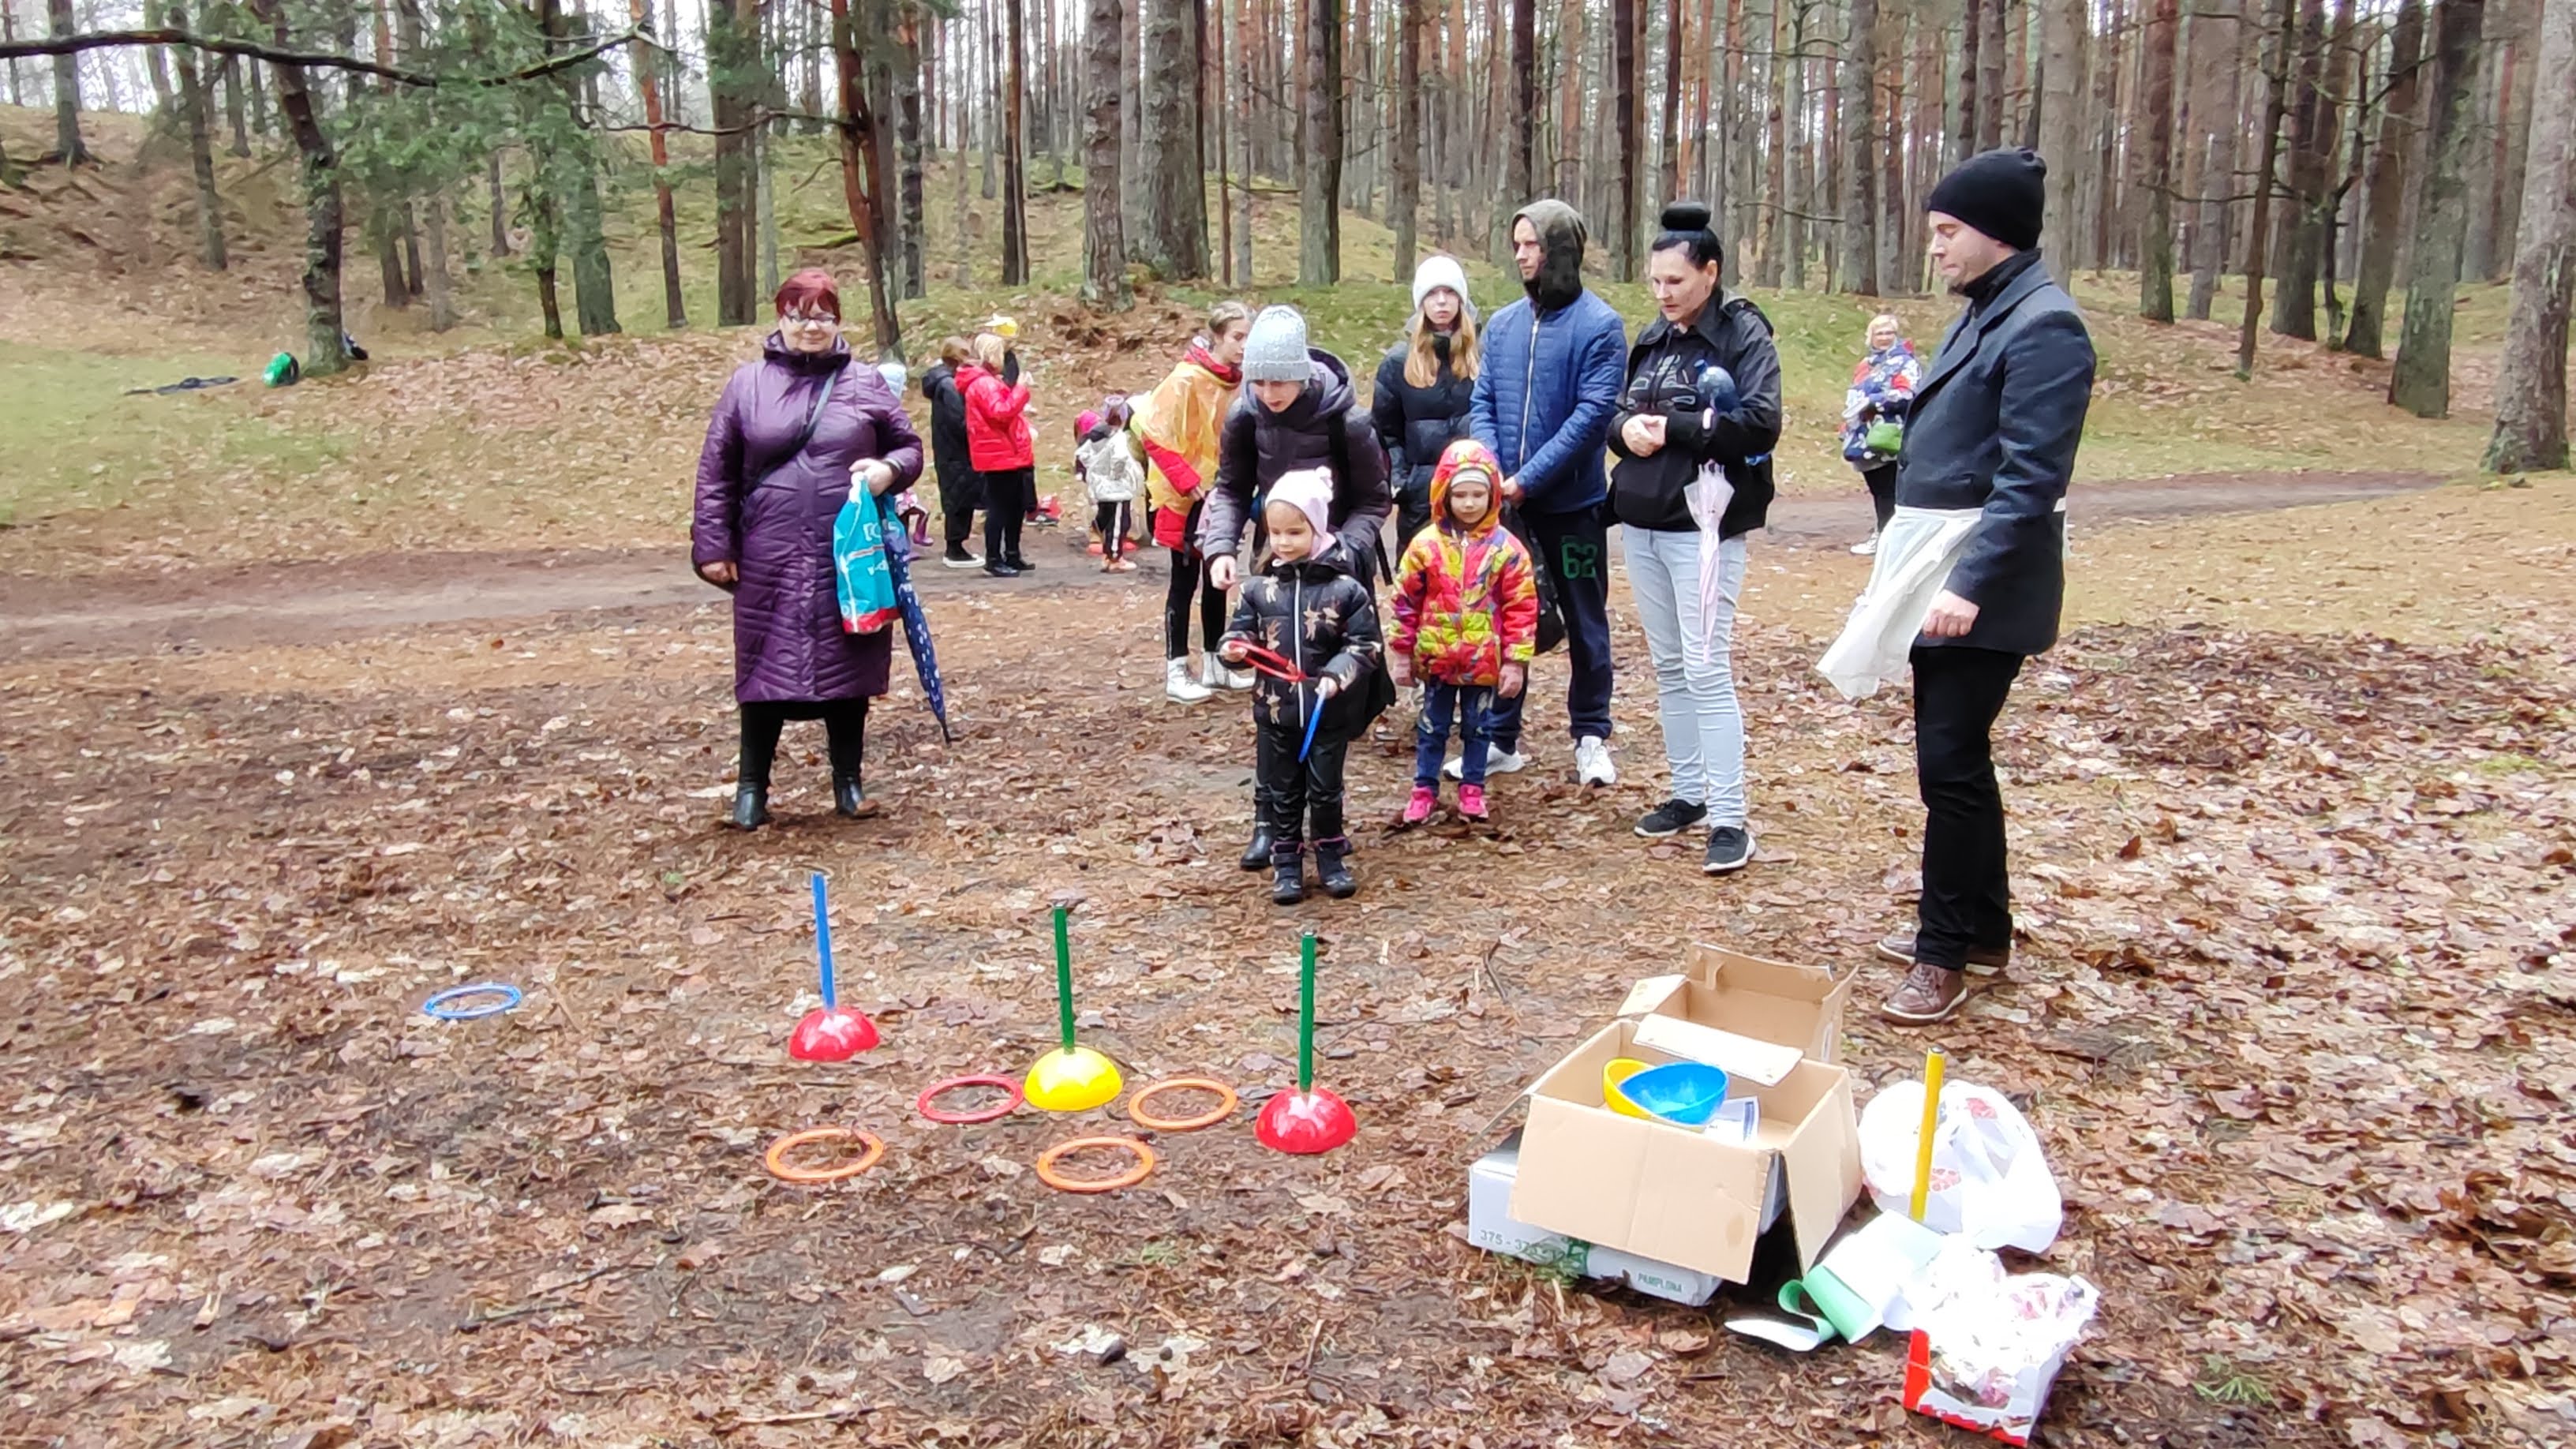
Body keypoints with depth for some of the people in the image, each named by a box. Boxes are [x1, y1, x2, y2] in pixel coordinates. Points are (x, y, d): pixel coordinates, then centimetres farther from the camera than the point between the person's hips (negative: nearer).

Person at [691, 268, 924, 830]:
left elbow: (909, 447, 14)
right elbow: (716, 472, 6)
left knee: (847, 667, 8)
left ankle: (849, 783, 21)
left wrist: (890, 469, -9)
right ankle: (752, 787, 17)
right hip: (769, 560, 0)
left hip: (850, 557, 1)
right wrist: (713, 547, 1)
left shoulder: (864, 384, 6)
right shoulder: (747, 384, 5)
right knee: (766, 668, 4)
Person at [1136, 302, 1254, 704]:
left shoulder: (1239, 381, 2)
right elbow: (1151, 431, -19)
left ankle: (1214, 664, 24)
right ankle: (1176, 672, 7)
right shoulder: (1186, 380, -18)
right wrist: (1186, 480, -21)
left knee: (1217, 579, 13)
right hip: (1186, 500, -6)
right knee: (1185, 581, 0)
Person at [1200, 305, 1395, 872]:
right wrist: (1220, 547, -16)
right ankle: (1270, 818, 7)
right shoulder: (1245, 417, -11)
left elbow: (1374, 502, -10)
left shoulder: (1346, 421, -20)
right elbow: (1230, 490, 1)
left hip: (1339, 568, -2)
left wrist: (1343, 551, -26)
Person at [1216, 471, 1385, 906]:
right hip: (1274, 711, 2)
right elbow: (1243, 630, 6)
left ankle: (1332, 858, 29)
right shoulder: (1259, 588, -2)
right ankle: (1286, 864, 24)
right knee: (1281, 792, 11)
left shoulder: (1345, 589, -9)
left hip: (1328, 712, -2)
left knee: (1326, 790, 11)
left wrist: (1337, 675, -21)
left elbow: (1365, 644, -7)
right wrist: (1234, 647, -17)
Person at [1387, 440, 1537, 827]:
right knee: (1432, 727, 13)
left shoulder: (1506, 548, -8)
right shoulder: (1426, 545, -6)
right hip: (1436, 658, 1)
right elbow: (1405, 601, 0)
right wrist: (1401, 653, 1)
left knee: (1476, 728, 14)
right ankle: (1424, 790, 25)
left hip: (1484, 661, 0)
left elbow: (1522, 607, -6)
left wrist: (1516, 661, -7)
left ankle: (1472, 789, 28)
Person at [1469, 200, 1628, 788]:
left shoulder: (1598, 325, -8)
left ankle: (1591, 737, 21)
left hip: (1572, 501, -4)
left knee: (1585, 622, 8)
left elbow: (1594, 413, -15)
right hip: (1503, 501, 5)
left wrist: (1527, 479, -19)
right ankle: (1501, 737, 20)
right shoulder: (1502, 324, 7)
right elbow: (1482, 405, 6)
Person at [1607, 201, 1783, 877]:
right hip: (1641, 521, 7)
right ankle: (1688, 793, 23)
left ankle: (1730, 819, -5)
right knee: (1667, 665, 12)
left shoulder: (1743, 333, -6)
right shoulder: (1653, 338, 14)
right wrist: (1627, 429, -6)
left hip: (1702, 523, -7)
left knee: (1707, 670, -10)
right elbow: (1619, 417, 18)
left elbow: (1761, 422, -18)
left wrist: (1671, 427, -15)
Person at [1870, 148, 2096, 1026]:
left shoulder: (2043, 327, -15)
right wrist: (1901, 556, 22)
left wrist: (1970, 584, -30)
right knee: (1954, 755, 16)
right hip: (1939, 572, 10)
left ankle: (1944, 954, 5)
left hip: (1983, 586, -10)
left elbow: (2030, 478, -23)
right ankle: (1983, 927, 29)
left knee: (1950, 763, -5)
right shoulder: (1983, 313, 14)